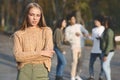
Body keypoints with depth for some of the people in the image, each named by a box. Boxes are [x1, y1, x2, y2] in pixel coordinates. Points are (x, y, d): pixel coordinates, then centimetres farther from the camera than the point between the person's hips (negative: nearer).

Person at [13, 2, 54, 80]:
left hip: (41, 71, 0)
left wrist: (26, 56, -4)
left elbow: (48, 53, -6)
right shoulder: (19, 34, 8)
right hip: (24, 71, 0)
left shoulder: (47, 31, 7)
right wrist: (40, 53, -11)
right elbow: (18, 56, -7)